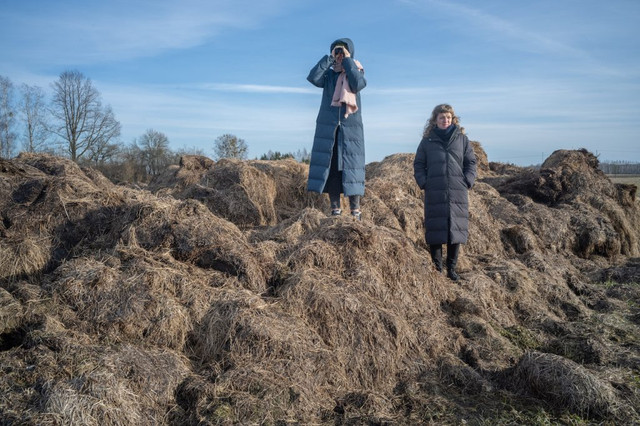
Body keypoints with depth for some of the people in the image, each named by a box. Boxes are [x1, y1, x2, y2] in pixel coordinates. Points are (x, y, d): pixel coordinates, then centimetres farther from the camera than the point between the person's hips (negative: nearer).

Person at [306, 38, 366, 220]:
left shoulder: (356, 73, 10)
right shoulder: (329, 75, 12)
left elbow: (358, 84, -14)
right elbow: (313, 77, -9)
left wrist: (347, 60, -7)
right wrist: (329, 58, -5)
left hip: (351, 129, -2)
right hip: (328, 129, 2)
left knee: (351, 168, -5)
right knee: (330, 167, -2)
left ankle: (355, 211, -3)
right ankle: (335, 210, 4)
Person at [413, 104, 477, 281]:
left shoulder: (462, 139, 10)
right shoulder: (427, 140, 8)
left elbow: (471, 162, 12)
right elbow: (418, 164, 9)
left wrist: (467, 182, -1)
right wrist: (424, 183, -3)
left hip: (458, 193, 1)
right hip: (434, 193, -1)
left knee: (456, 229, 4)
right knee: (435, 230, 1)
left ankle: (451, 268, 16)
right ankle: (436, 267, 13)